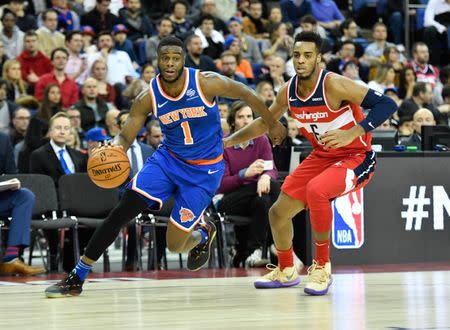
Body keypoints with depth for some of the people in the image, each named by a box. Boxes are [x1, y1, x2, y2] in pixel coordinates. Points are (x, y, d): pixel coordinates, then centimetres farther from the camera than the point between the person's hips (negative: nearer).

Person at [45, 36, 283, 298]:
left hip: (204, 169, -2)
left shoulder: (205, 83, -19)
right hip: (168, 158, 3)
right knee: (122, 211, -16)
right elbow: (125, 137, -7)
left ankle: (203, 234, 33)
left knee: (175, 244, -7)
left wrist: (273, 124, 9)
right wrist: (114, 147, -32)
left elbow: (246, 94, -3)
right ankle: (77, 278, -8)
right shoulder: (148, 98, -12)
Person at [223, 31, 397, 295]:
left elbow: (387, 104, -29)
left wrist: (352, 133, -39)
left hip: (356, 157, -7)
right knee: (278, 212, 5)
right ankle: (286, 271, 32)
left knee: (316, 190, -35)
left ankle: (322, 267, -17)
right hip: (322, 156, 7)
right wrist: (229, 141, 12)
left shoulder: (334, 85, -25)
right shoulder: (288, 91, -4)